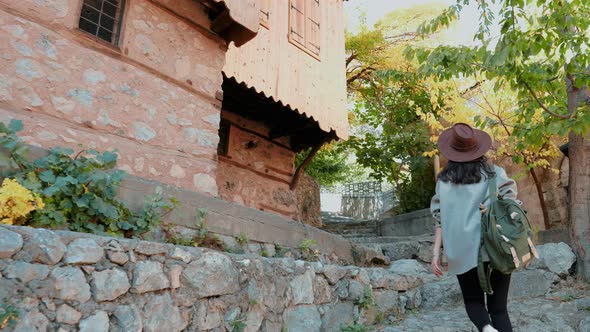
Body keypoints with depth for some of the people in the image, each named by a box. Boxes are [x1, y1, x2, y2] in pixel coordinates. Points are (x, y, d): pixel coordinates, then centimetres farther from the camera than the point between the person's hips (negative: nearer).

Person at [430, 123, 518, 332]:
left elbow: (441, 219, -1)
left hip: (464, 252, -1)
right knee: (498, 307, 14)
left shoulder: (444, 181, 2)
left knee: (473, 300, 18)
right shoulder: (495, 174, 5)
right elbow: (510, 200, -8)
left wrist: (435, 252, 0)